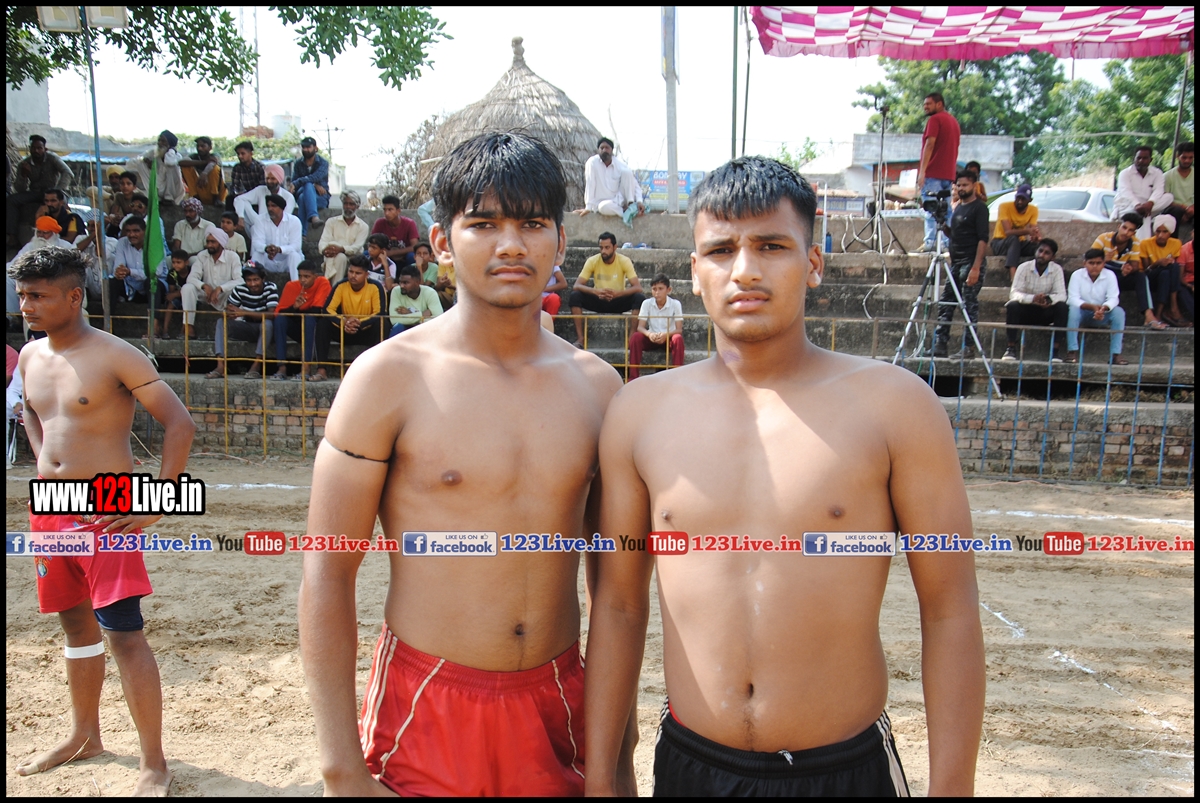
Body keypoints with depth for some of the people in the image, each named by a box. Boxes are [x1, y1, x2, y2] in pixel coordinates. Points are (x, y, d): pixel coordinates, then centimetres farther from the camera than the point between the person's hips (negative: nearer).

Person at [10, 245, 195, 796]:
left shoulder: (115, 357, -14)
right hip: (50, 510, 7)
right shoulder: (30, 357, 8)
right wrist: (44, 465, 15)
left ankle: (153, 765, 0)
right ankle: (84, 736, 37)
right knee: (76, 623, 19)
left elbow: (180, 424, -15)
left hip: (106, 512, -7)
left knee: (123, 633, -9)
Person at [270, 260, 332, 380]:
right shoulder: (291, 286, -7)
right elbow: (279, 311, -13)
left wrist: (295, 313, -13)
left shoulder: (323, 283, -16)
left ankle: (305, 369, -37)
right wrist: (294, 307, -32)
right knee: (280, 319, -24)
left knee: (309, 318, -34)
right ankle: (282, 368, -29)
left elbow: (317, 311, -22)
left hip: (315, 328, -3)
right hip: (297, 328, 3)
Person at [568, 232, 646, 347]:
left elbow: (638, 287, -23)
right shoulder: (592, 261, -13)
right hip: (598, 301, 1)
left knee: (640, 297, -29)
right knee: (575, 295, -26)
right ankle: (579, 339, -25)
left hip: (618, 301, -1)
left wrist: (618, 293, -42)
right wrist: (595, 291, -40)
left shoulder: (625, 261, -15)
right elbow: (577, 285, -20)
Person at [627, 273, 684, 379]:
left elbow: (679, 329, -13)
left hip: (669, 338, -1)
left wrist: (666, 335, -34)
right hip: (652, 338, 2)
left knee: (678, 339, -34)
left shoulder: (675, 304, -10)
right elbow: (640, 327, -10)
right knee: (635, 337, -27)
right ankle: (633, 377, -25)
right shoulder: (647, 303, -6)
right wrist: (649, 334, -34)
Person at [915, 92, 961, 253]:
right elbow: (954, 148, 22)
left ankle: (930, 244, -17)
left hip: (933, 173, -8)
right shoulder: (953, 120, 21)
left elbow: (930, 145, -14)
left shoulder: (935, 119, -5)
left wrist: (922, 171, -18)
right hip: (948, 173, 8)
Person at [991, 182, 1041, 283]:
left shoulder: (1033, 210, -2)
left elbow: (1032, 230, -14)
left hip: (1019, 244, 4)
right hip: (999, 243, -4)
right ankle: (1013, 275, -52)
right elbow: (1008, 232, -27)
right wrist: (1027, 230, -45)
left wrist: (1035, 235, -40)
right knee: (1014, 239, -38)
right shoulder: (1005, 206, -17)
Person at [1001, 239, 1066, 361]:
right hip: (1025, 311, -1)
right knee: (1012, 306, -32)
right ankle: (1011, 348, -24)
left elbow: (1062, 295, -15)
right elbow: (1014, 293, -21)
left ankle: (1055, 350, -23)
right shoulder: (1024, 267, -11)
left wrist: (1049, 299, -39)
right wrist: (1032, 298, -41)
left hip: (1045, 312, 1)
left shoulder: (1057, 269, -7)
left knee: (1062, 306, -27)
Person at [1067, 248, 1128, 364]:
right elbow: (1073, 299, -20)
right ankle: (1072, 351, -33)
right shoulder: (1077, 275, -12)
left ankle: (1115, 354, -25)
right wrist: (1092, 307, -36)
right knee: (1073, 310, -34)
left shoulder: (1110, 275, -8)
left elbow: (1113, 298, -16)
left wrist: (1103, 308, -39)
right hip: (1083, 313, -2)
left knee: (1119, 312, -25)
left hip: (1102, 315, 2)